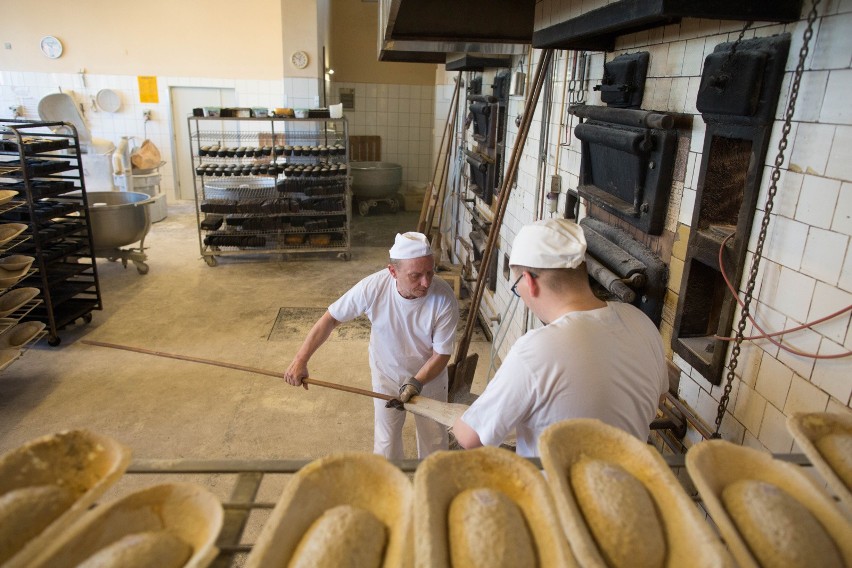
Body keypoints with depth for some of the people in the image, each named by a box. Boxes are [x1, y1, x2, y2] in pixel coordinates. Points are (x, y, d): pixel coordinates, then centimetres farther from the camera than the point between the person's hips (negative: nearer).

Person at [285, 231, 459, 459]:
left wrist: (416, 383, -33)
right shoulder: (373, 287, -31)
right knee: (386, 442, 17)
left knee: (435, 441, 18)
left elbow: (442, 353, -21)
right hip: (387, 376, 0)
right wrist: (300, 361, -19)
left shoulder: (444, 299, -32)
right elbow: (331, 318, -18)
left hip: (430, 376, 0)